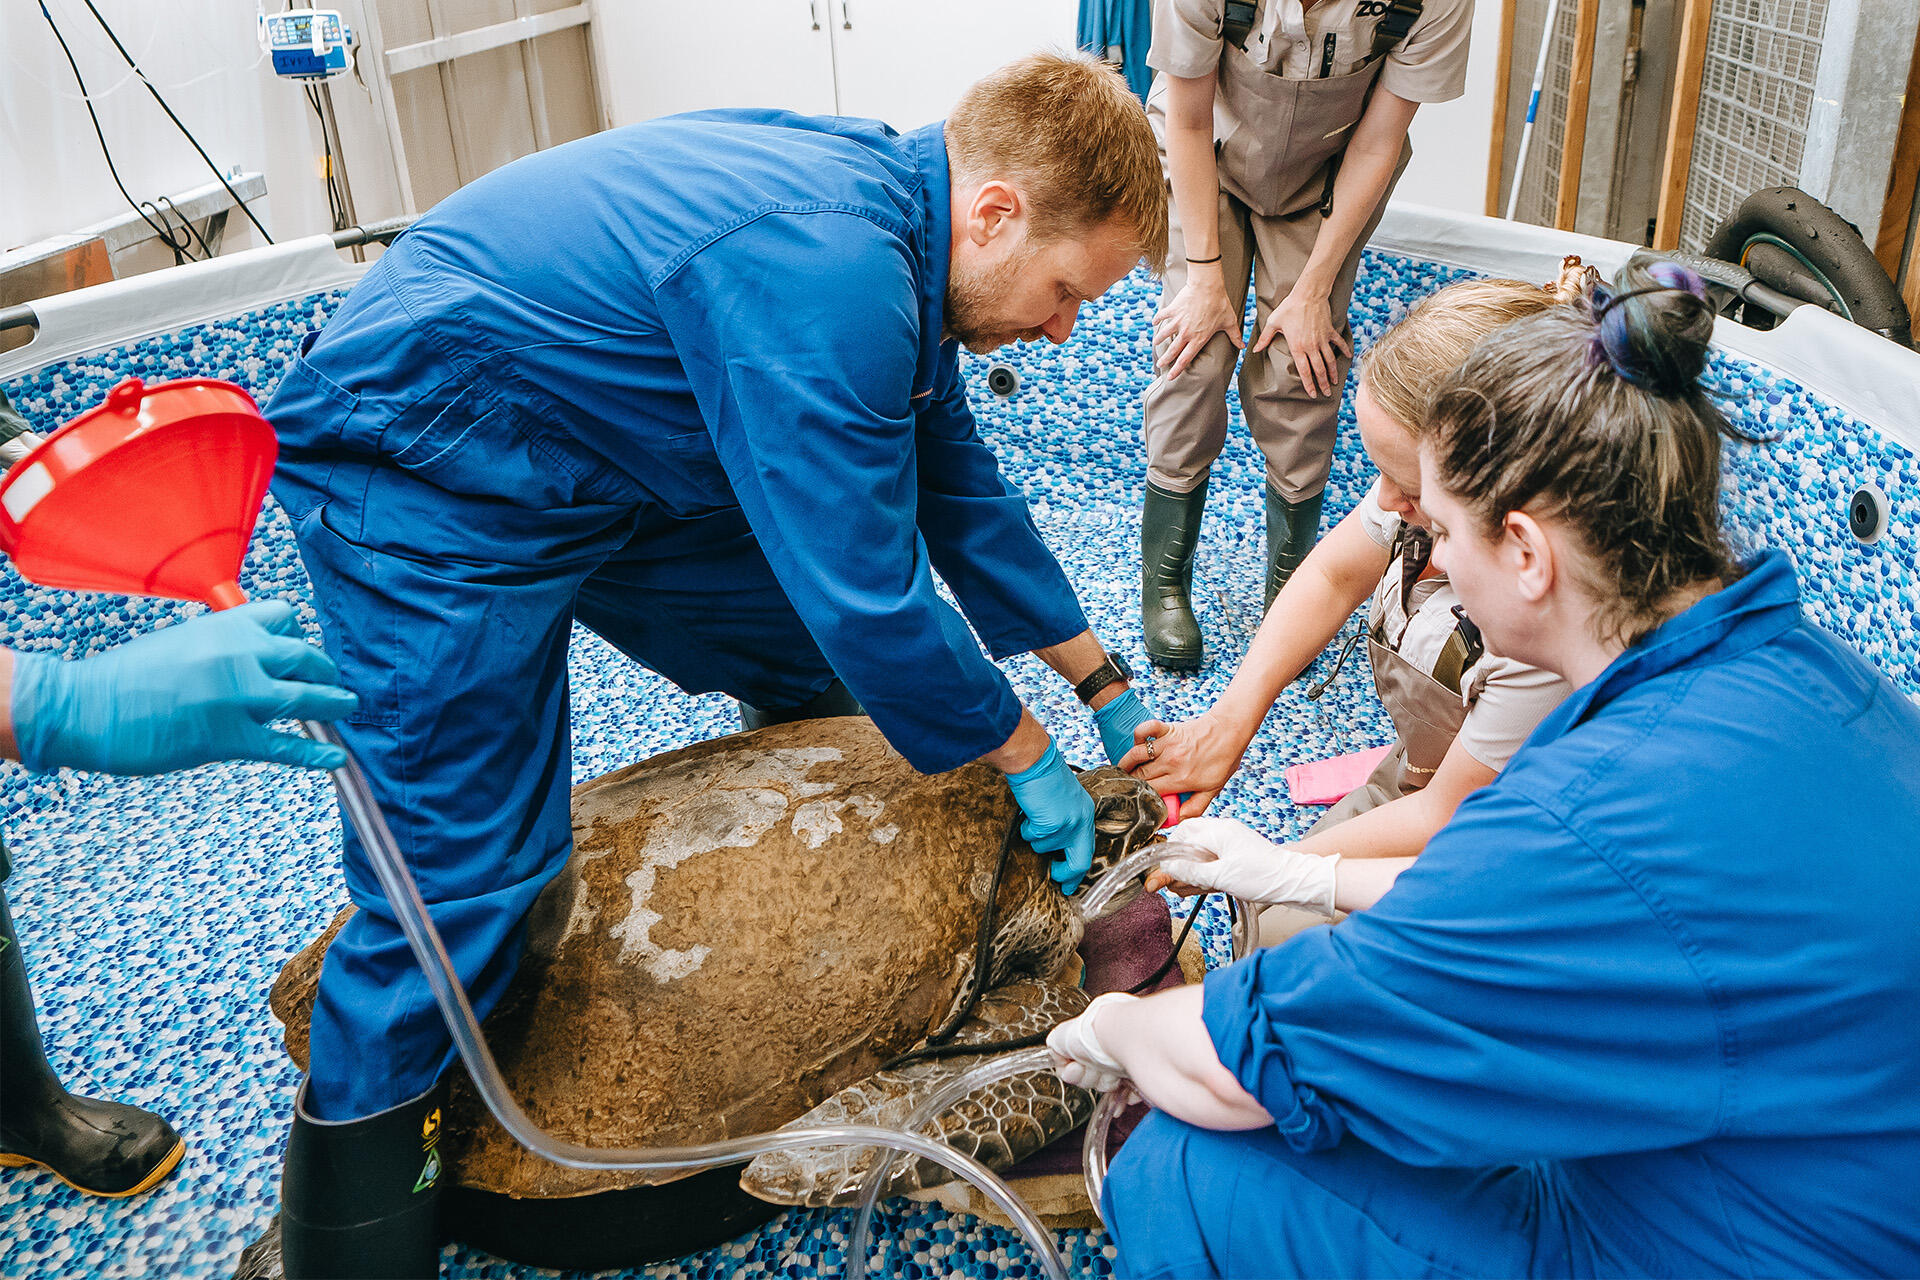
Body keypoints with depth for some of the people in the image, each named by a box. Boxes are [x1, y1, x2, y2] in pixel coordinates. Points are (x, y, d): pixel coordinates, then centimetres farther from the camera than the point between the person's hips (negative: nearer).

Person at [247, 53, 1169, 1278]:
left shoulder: (886, 224, -1)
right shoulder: (827, 271, -33)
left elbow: (960, 492, 9)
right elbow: (867, 592, -30)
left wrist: (1106, 684, 13)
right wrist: (1028, 757, -13)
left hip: (609, 461, 10)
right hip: (423, 486, -9)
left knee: (815, 679, 13)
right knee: (461, 879, -10)